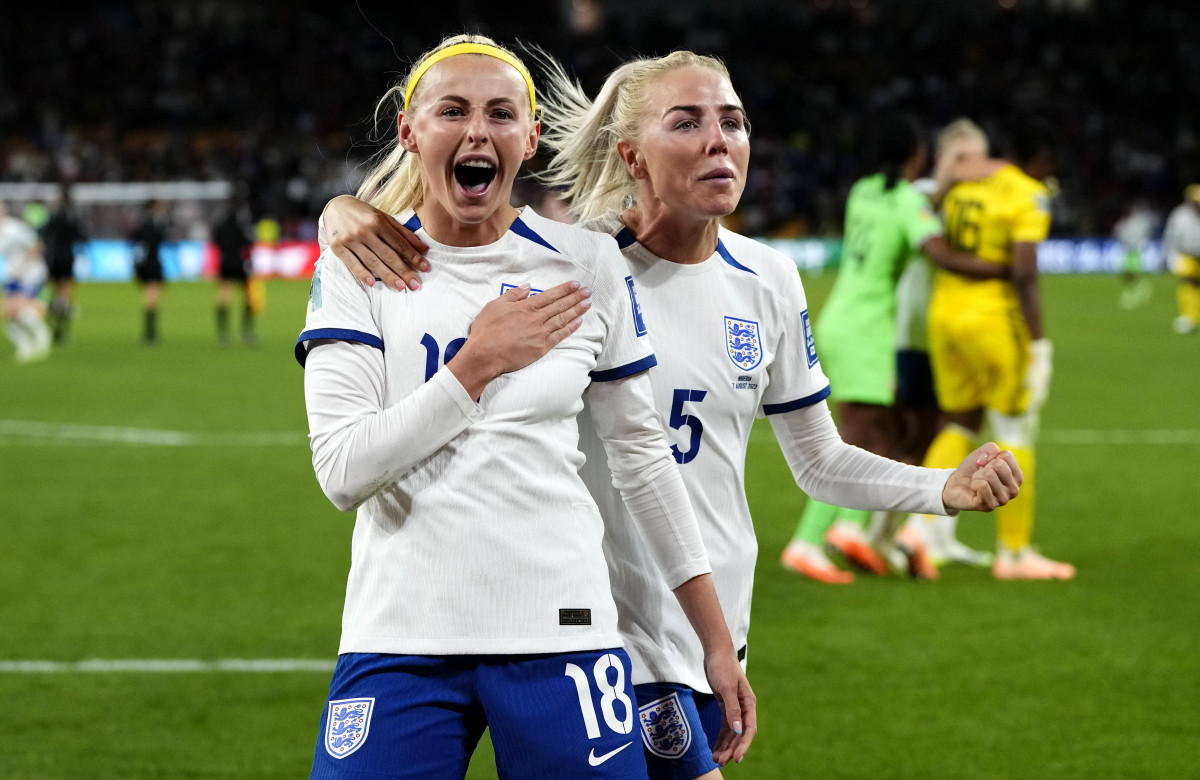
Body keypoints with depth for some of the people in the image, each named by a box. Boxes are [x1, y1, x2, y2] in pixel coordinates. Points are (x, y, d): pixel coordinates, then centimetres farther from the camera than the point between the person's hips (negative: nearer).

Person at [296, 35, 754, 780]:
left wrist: (718, 641, 11)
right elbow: (342, 471, -9)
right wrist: (477, 362, -12)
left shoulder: (586, 264, 4)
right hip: (402, 640, -1)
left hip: (559, 633, 1)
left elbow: (643, 454, 11)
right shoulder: (356, 266, 1)